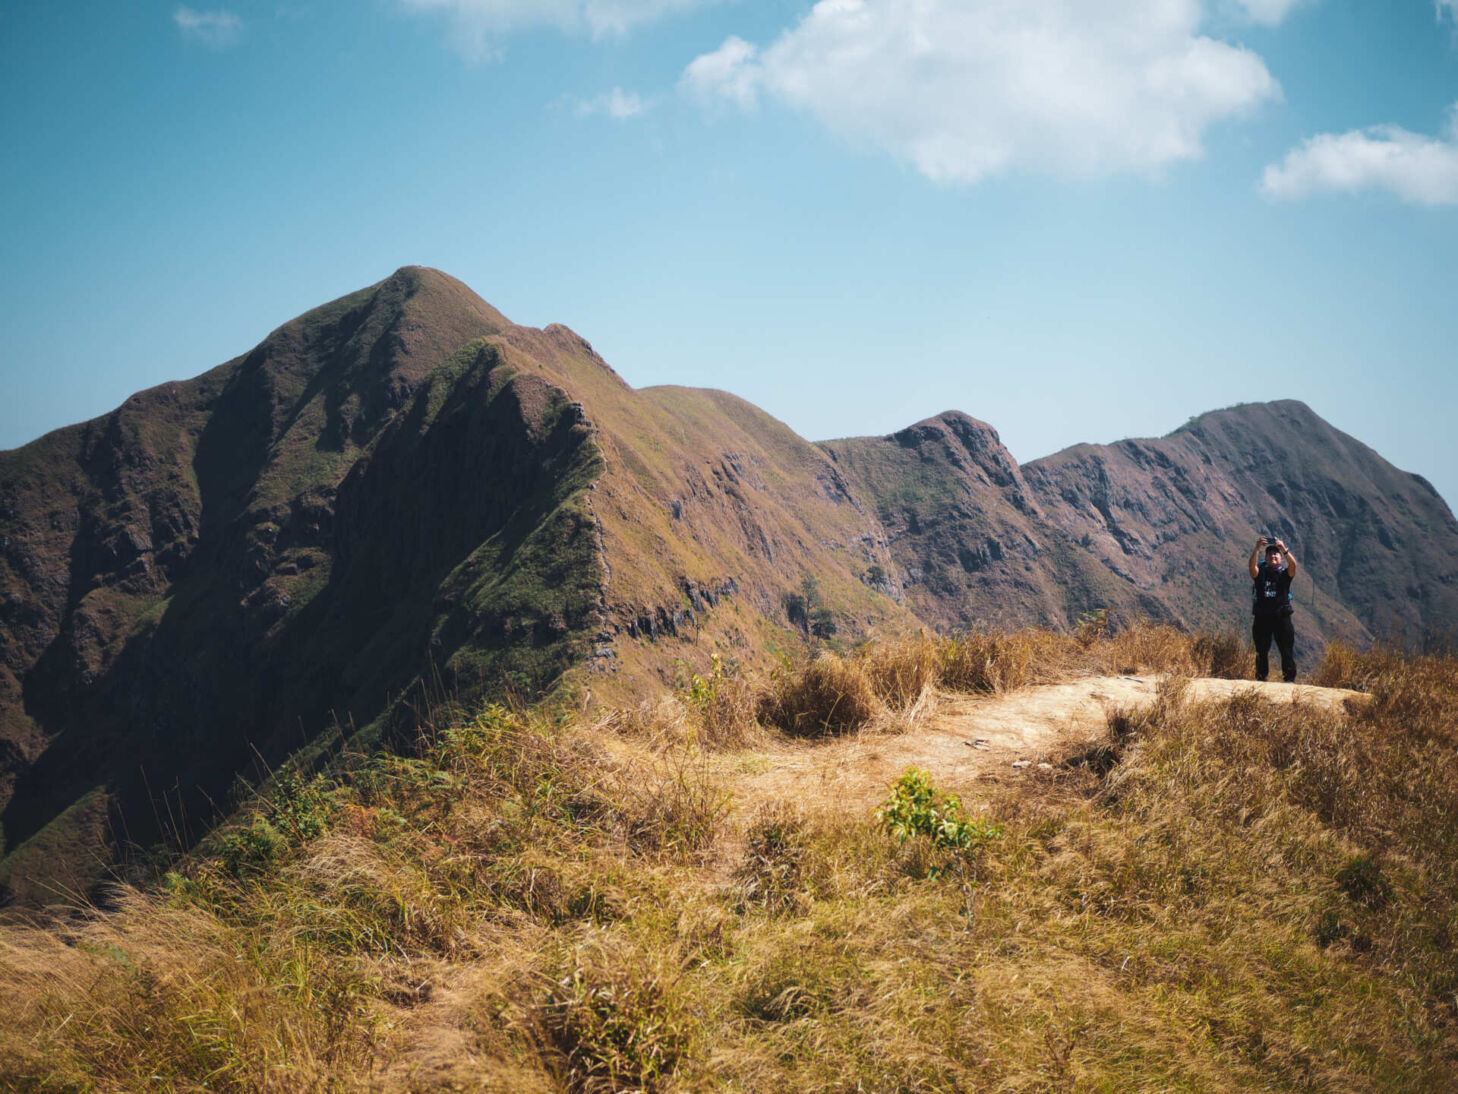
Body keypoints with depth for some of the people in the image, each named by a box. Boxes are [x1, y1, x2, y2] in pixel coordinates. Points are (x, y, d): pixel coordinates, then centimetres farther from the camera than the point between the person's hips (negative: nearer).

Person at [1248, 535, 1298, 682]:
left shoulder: (1285, 573, 7)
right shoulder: (1261, 572, 8)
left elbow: (1293, 565, -14)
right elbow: (1252, 565, -13)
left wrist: (1284, 549, -29)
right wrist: (1257, 549, -29)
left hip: (1282, 616, -1)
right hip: (1262, 617, 1)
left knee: (1287, 650, -3)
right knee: (1261, 650, 3)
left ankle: (1290, 679, 3)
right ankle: (1261, 678, 10)